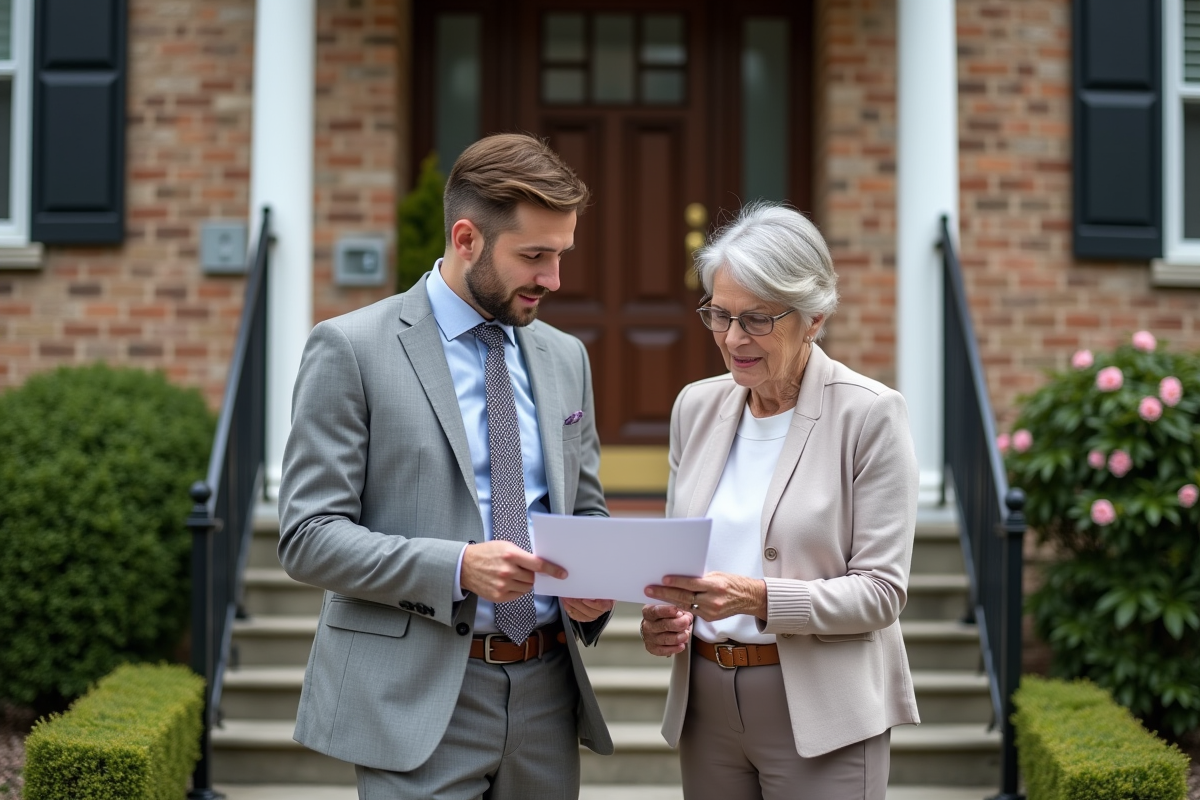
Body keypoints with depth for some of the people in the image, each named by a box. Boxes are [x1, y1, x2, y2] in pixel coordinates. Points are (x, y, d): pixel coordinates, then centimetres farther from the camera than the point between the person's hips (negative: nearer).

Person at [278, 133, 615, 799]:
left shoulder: (565, 357, 11)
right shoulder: (351, 349, -6)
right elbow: (308, 537, -10)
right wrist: (458, 567, -22)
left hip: (546, 694, 5)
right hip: (419, 697, -5)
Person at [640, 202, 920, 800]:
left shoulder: (869, 414, -9)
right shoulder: (696, 406, 7)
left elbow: (880, 589, -11)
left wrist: (760, 598, -24)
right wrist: (665, 615, -4)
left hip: (820, 708, -5)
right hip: (705, 700, 5)